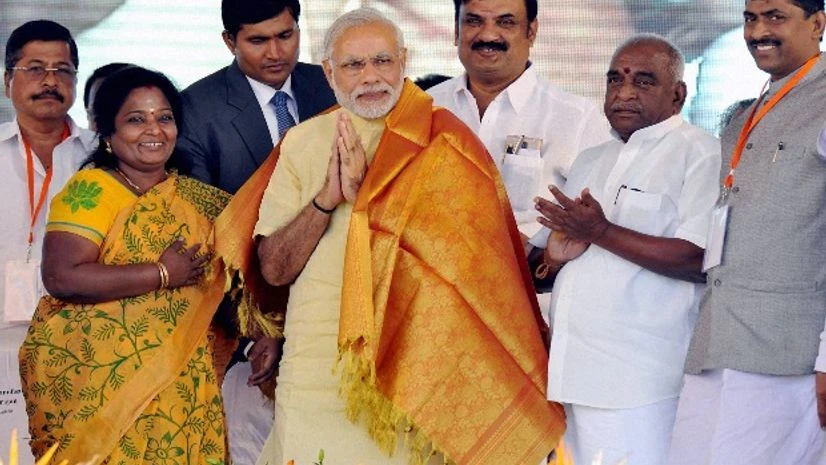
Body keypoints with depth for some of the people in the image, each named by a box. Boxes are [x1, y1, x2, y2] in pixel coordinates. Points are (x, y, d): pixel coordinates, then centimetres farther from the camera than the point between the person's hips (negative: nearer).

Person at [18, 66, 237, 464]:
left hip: (181, 386, 5)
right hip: (98, 382, -5)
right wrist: (162, 274, -16)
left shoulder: (197, 199, 11)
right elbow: (62, 276, -19)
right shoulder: (90, 190, -7)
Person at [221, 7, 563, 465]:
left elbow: (463, 254, -13)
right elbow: (273, 268, 1)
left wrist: (363, 200, -15)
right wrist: (325, 199, -15)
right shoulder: (303, 143, 5)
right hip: (316, 370, 2)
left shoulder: (442, 143, -3)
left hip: (416, 369, -2)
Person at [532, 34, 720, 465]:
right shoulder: (590, 161, 20)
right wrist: (554, 255, -1)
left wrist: (601, 233, -16)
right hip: (570, 370, 7)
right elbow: (539, 262, 23)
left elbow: (700, 260, -16)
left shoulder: (699, 154, -3)